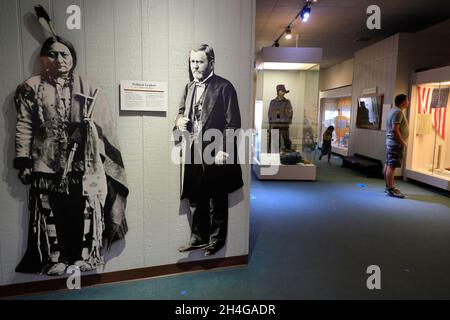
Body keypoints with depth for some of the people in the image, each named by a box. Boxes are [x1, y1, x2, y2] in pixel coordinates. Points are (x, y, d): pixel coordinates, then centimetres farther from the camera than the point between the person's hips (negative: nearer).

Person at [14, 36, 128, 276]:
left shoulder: (87, 89, 8)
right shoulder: (31, 88, 6)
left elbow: (102, 126, 6)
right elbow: (24, 126, 1)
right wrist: (23, 161, -4)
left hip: (84, 162, 0)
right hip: (48, 162, 0)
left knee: (85, 209, 2)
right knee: (51, 212, 6)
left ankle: (85, 255, 16)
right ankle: (55, 258, 19)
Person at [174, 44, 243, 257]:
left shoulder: (224, 87, -7)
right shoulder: (189, 87, 14)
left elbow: (233, 123, -10)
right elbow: (182, 111, 23)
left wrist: (223, 150, -17)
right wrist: (180, 120, -1)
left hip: (215, 153, -6)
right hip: (193, 153, 6)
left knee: (217, 200, 8)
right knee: (195, 199, 14)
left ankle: (216, 240, 25)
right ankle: (198, 238, 30)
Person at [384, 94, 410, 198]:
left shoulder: (393, 110, 17)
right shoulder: (398, 112, -15)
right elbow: (395, 129, -24)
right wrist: (402, 142, -18)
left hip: (390, 142, 11)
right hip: (396, 143, -11)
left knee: (388, 165, 11)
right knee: (392, 166, -9)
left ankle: (388, 187, 19)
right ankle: (390, 190, -7)